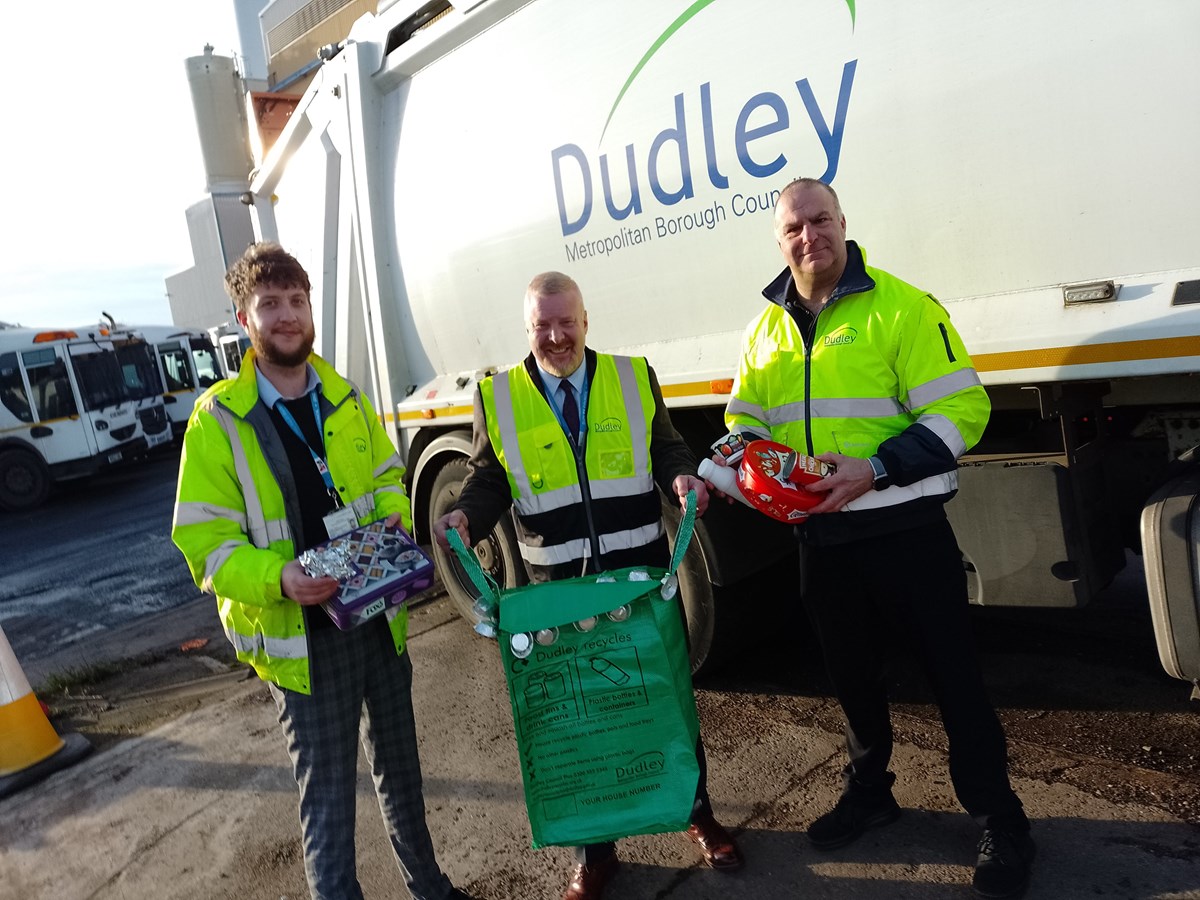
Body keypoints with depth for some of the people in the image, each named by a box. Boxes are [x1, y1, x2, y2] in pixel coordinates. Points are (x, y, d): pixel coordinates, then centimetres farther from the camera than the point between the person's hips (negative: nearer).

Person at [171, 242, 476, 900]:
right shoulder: (219, 418, -10)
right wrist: (278, 578, -29)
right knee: (327, 795, 5)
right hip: (302, 633, -5)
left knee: (399, 764, 22)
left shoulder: (346, 399, 5)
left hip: (379, 616, 5)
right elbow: (202, 540, -12)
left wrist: (394, 521, -5)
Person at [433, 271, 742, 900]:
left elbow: (665, 449, 8)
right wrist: (464, 517, -16)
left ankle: (699, 815, 39)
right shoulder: (497, 397, 2)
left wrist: (682, 477, -14)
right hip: (557, 586, 0)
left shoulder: (633, 377, 4)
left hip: (644, 573, 1)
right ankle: (594, 849, 31)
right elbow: (489, 482, 4)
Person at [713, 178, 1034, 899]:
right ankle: (869, 792, 42)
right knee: (852, 671, 20)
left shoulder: (902, 306, -9)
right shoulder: (768, 329, 8)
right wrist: (726, 466, -6)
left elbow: (961, 410, -14)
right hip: (822, 535, 5)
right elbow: (745, 419, 15)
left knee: (952, 669, 7)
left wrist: (877, 468, -25)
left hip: (906, 530, -5)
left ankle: (999, 819, 29)